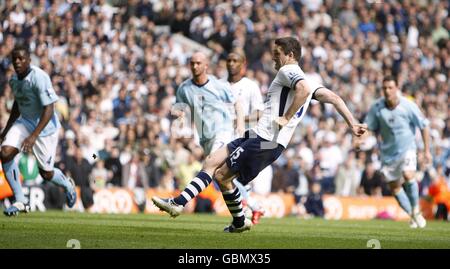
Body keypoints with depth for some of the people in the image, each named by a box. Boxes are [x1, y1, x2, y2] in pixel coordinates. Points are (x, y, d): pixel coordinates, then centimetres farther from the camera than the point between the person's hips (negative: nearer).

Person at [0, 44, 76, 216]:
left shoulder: (39, 78, -25)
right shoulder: (14, 80, 0)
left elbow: (49, 110, -27)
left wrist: (34, 136, -35)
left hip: (45, 126, -6)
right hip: (24, 122, 6)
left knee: (46, 173, 1)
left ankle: (68, 185, 38)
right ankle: (20, 201, -10)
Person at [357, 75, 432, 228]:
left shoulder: (408, 106, -14)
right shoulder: (377, 108, -8)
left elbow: (424, 126, -5)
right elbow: (369, 127, 2)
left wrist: (427, 150, -5)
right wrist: (361, 138, -20)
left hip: (407, 148, -3)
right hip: (388, 152, 3)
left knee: (408, 175, -28)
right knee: (394, 187, 7)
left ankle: (416, 209, -7)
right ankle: (412, 215, 28)